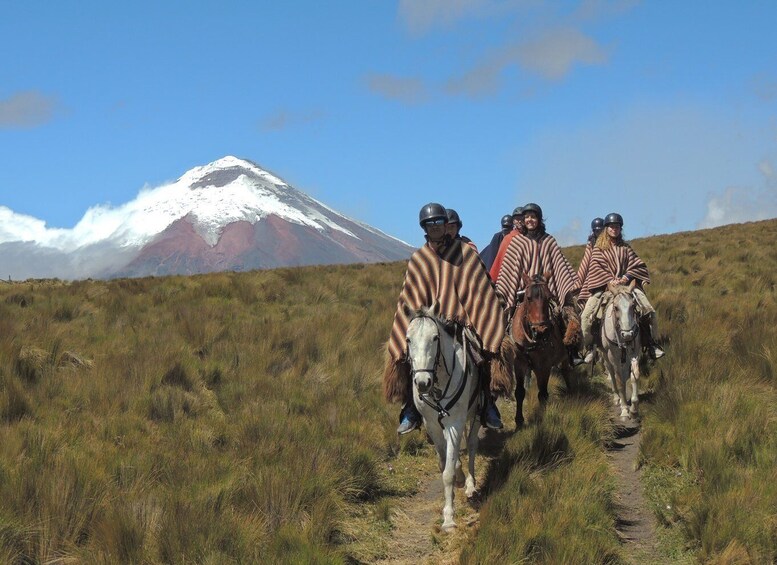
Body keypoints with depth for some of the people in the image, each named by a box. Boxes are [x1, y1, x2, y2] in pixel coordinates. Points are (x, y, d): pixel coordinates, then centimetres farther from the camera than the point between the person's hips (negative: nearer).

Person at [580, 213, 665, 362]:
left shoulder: (626, 248, 15)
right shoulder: (599, 249, 9)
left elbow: (637, 265, 8)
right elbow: (597, 269, -2)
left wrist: (626, 277, -11)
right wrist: (610, 280, -17)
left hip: (626, 283, 2)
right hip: (603, 285, -1)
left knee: (649, 311, -16)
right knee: (587, 314, -22)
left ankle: (651, 344, -3)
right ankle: (589, 346, -6)